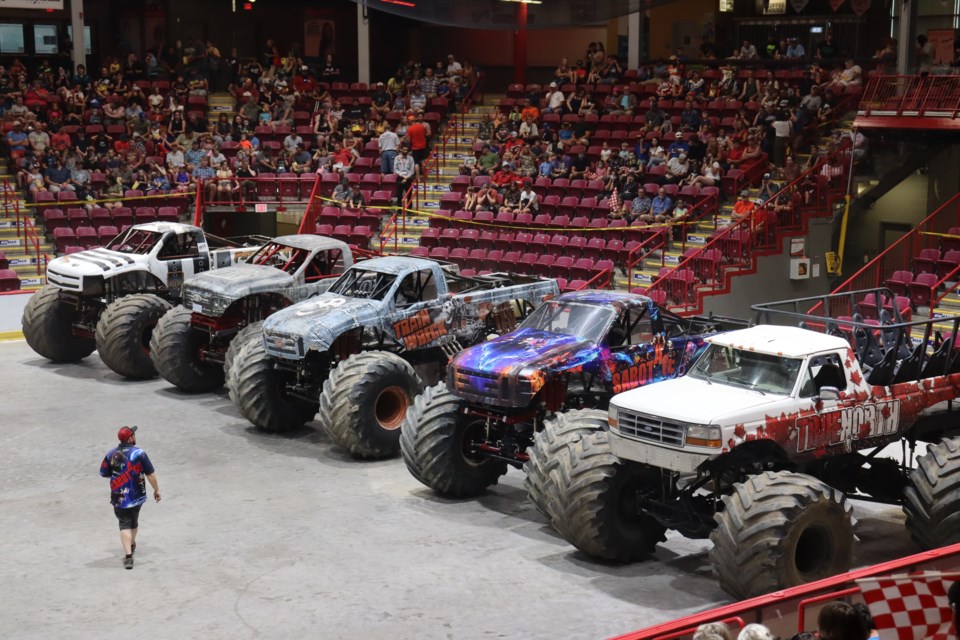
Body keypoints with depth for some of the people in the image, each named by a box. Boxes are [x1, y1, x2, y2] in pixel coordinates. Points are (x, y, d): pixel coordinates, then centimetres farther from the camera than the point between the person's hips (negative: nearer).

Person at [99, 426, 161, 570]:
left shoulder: (111, 454, -3)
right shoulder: (139, 453, -12)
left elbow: (103, 473, 7)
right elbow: (150, 474, -11)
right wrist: (156, 489, 1)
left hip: (119, 497, 0)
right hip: (137, 495, 0)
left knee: (124, 524, -1)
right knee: (134, 520, 23)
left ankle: (128, 555, -16)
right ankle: (132, 545, 46)